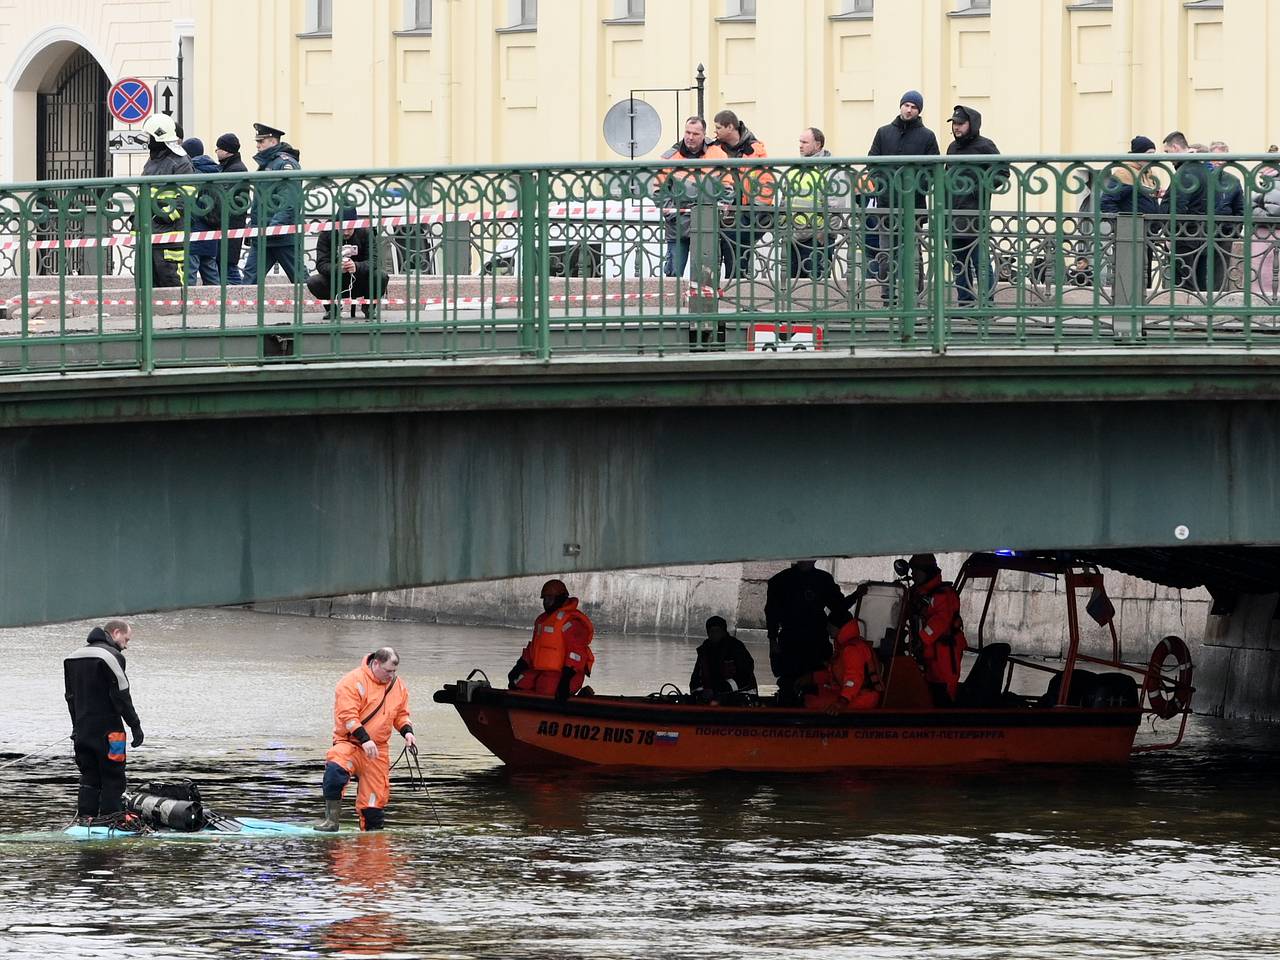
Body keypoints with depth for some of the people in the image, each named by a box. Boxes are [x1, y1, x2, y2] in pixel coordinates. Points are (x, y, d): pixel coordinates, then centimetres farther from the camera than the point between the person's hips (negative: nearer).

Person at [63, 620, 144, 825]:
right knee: (113, 777, -3)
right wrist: (135, 725, -10)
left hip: (82, 730, 7)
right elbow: (121, 695, -14)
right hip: (107, 729, -7)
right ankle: (111, 818, -6)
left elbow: (70, 696, 19)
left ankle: (85, 817, 8)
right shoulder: (111, 656, -11)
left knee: (89, 777, 12)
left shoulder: (74, 657, 15)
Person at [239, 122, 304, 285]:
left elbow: (290, 202, -21)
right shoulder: (265, 164, 18)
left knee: (299, 277, -1)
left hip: (284, 237, -9)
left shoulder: (286, 163, -11)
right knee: (250, 278, 1)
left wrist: (274, 227, -26)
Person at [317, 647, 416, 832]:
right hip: (350, 743, -6)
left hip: (379, 750, 6)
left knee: (376, 798, 2)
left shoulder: (398, 686, 10)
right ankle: (332, 818, -26)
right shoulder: (353, 682, -12)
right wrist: (365, 739, -27)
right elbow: (348, 715, -19)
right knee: (335, 767, -34)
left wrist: (407, 732, 1)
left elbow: (401, 714, 22)